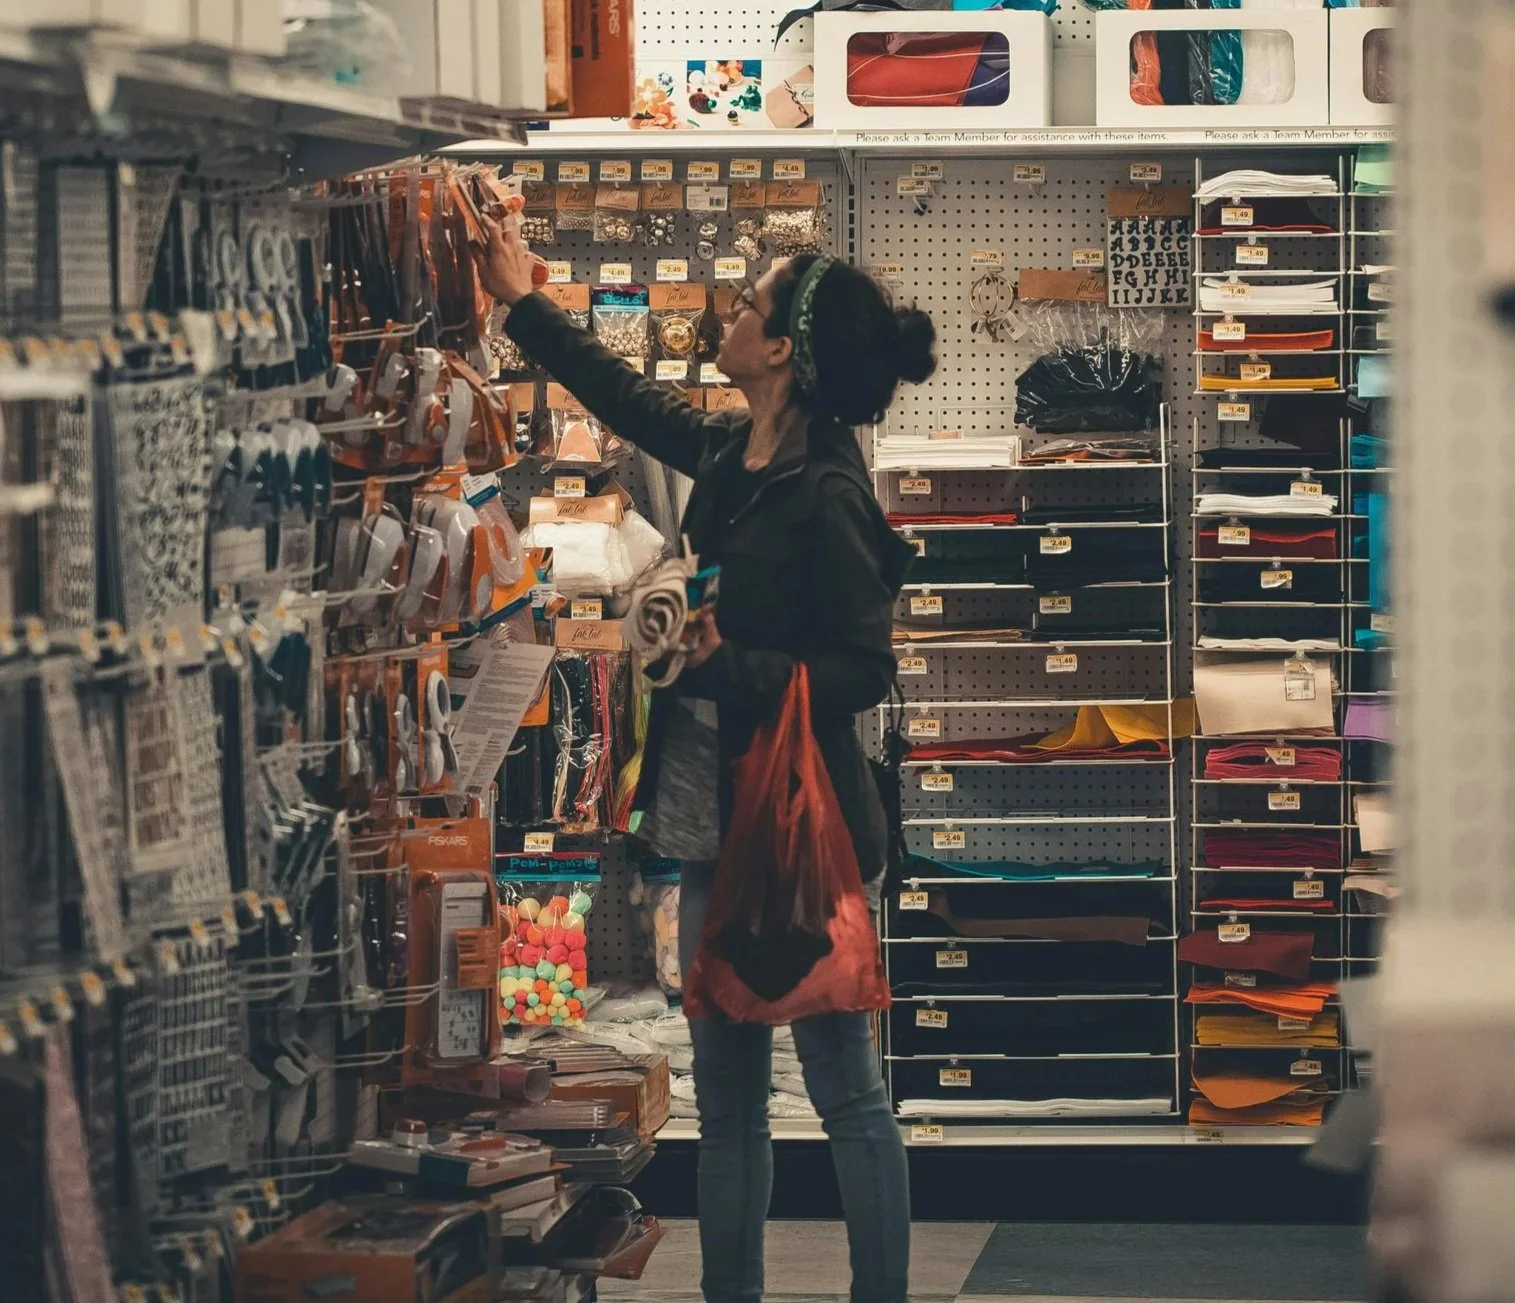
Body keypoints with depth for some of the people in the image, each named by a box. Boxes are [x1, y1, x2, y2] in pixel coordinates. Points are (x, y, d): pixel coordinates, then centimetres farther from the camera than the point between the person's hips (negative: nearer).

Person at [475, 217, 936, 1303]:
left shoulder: (826, 493, -17)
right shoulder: (725, 455, 7)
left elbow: (863, 672, -18)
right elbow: (622, 393, 26)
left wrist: (725, 662, -23)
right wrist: (522, 302, 35)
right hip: (716, 826, 9)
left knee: (846, 1091, 0)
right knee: (726, 1096, 14)